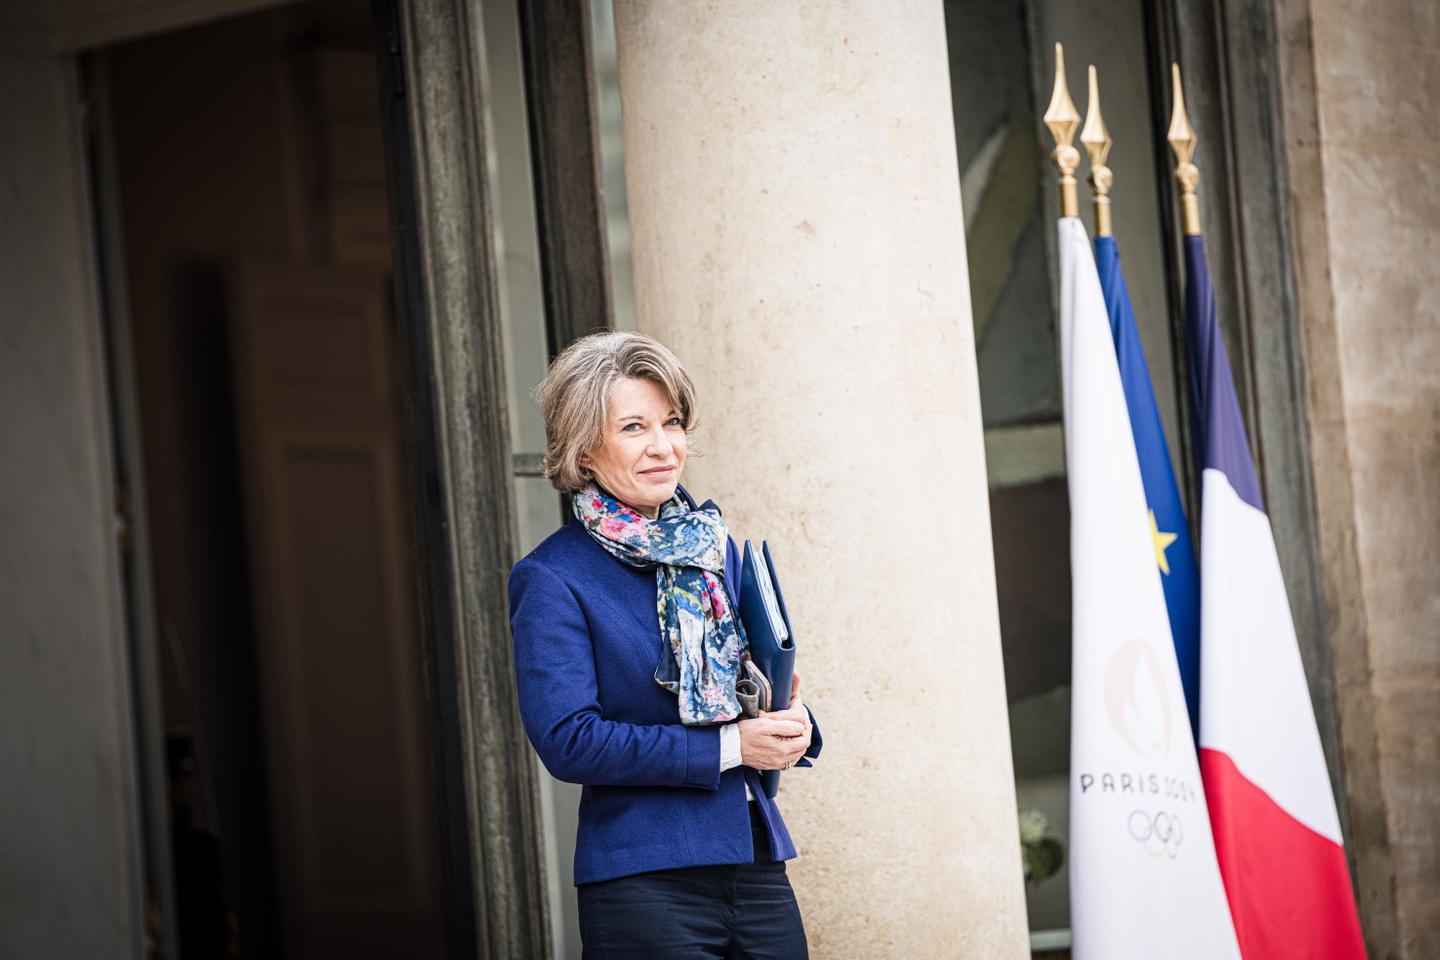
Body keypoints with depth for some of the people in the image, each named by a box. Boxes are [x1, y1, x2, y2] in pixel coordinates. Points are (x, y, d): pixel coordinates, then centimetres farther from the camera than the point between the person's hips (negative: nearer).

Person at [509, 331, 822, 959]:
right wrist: (728, 747, -17)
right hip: (644, 885, -6)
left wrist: (791, 723, -4)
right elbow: (567, 739, -15)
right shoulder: (551, 581, -5)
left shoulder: (715, 547, 15)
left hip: (757, 869, 6)